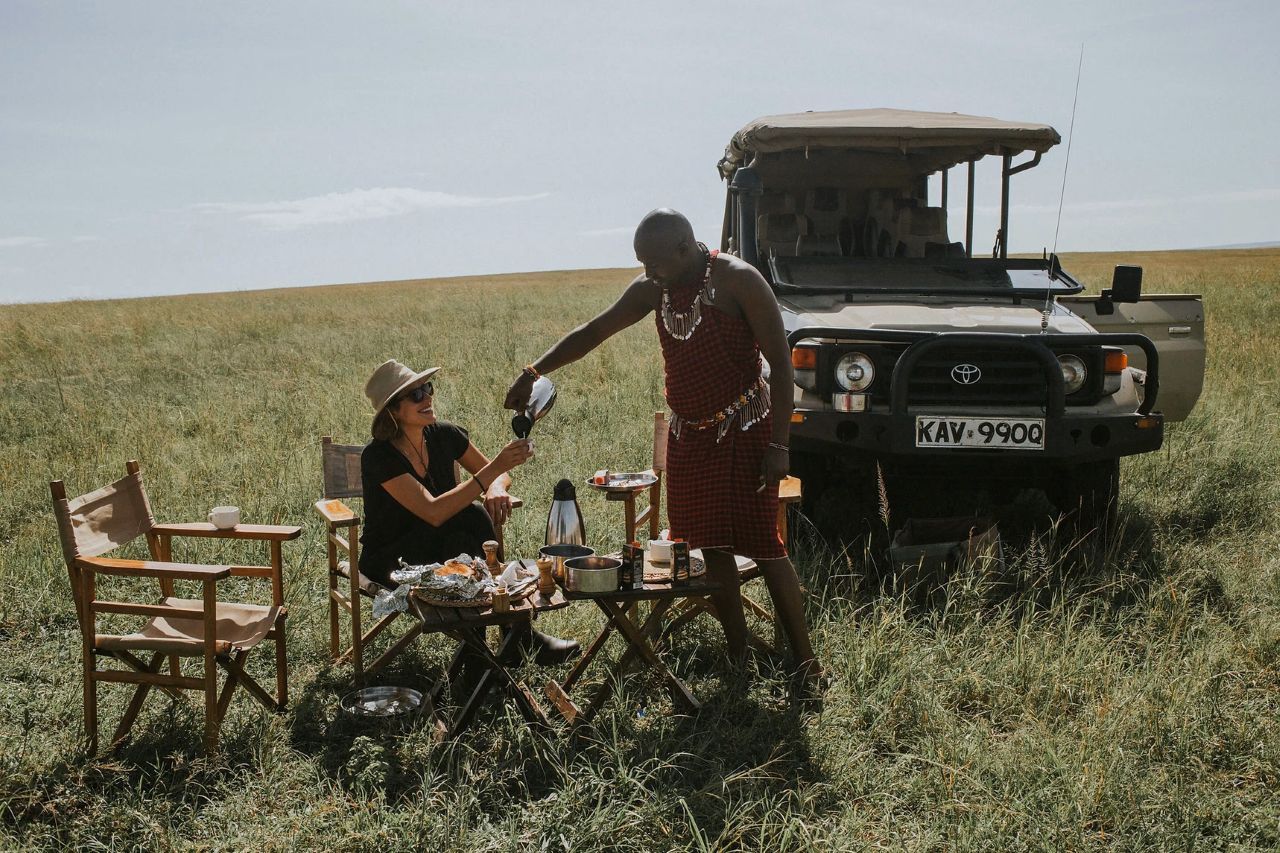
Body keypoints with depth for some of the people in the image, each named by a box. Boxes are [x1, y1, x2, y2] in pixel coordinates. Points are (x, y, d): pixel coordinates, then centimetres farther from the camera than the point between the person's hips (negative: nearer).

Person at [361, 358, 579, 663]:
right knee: (469, 518, -30)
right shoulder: (378, 456, -22)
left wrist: (496, 488, -18)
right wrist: (494, 469, -38)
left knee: (470, 518, -29)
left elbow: (495, 474, 7)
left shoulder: (444, 435, -4)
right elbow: (433, 512, -33)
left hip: (436, 550, 5)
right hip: (389, 564, -5)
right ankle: (518, 634, -23)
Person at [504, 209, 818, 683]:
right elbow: (594, 331, 11)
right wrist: (534, 372, 2)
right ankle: (738, 653, 16)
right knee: (710, 547, 5)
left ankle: (805, 661, 4)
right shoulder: (653, 289, 4)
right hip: (688, 434, 6)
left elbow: (781, 363, -14)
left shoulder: (737, 281, -15)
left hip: (744, 430, -6)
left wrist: (779, 444, -19)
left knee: (762, 545, -7)